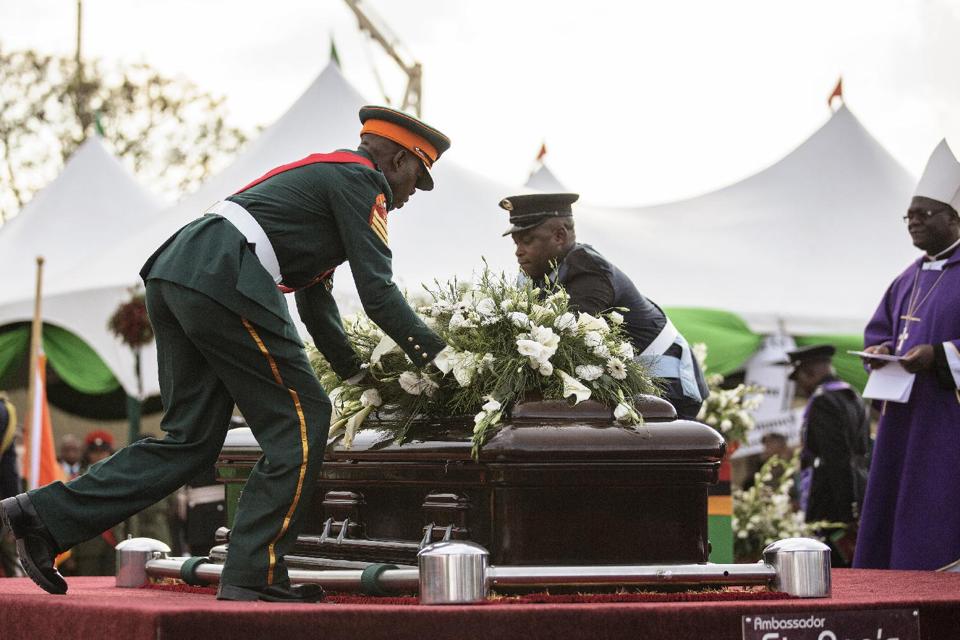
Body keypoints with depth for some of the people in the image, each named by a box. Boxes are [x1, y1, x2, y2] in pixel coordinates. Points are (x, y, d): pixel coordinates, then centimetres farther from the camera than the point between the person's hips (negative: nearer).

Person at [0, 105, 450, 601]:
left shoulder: (323, 174, 33)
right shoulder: (362, 179, 4)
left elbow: (315, 300, 37)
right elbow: (378, 291, -3)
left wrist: (357, 373, 37)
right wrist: (436, 357, 5)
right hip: (224, 281, -9)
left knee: (190, 438, 11)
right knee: (299, 420, -1)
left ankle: (46, 514, 6)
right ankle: (252, 574, -2)